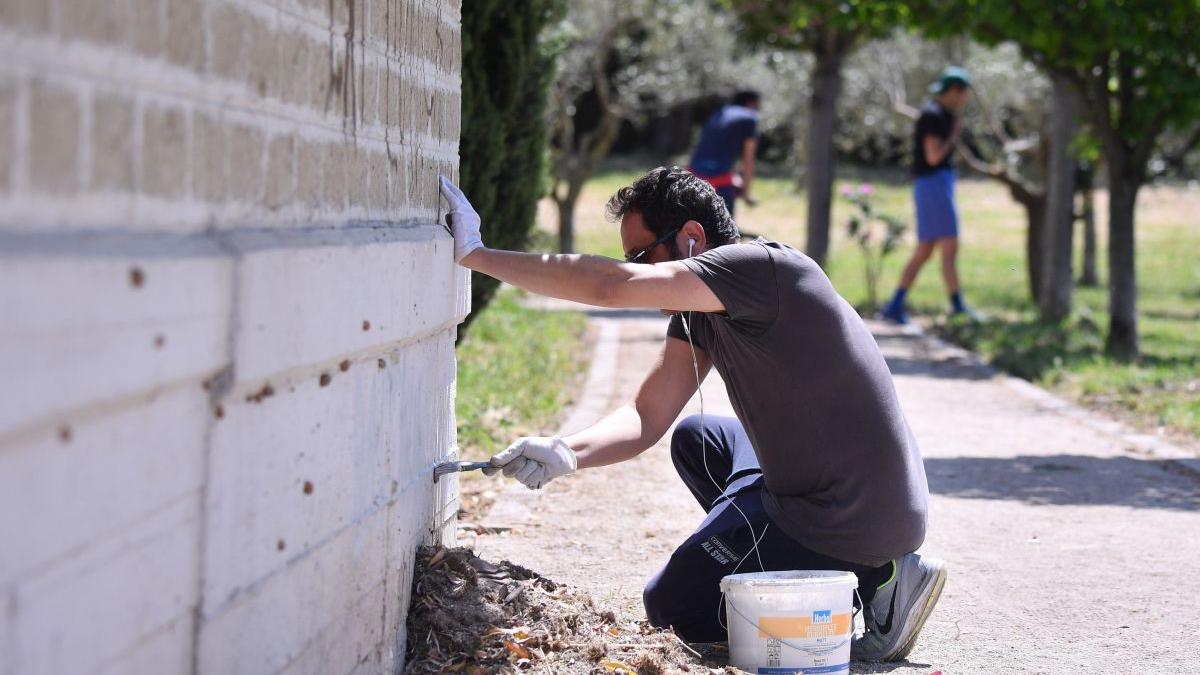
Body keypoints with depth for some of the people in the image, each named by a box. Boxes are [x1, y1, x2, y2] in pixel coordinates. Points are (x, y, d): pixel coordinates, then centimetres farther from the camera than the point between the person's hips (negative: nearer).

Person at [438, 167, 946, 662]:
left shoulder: (759, 266, -20)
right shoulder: (697, 313, 9)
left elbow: (608, 286, -28)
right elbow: (647, 418, 7)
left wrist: (474, 255, -23)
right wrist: (566, 453, -12)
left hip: (850, 522, -9)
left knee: (671, 606, 5)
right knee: (694, 439, 28)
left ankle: (874, 586, -4)